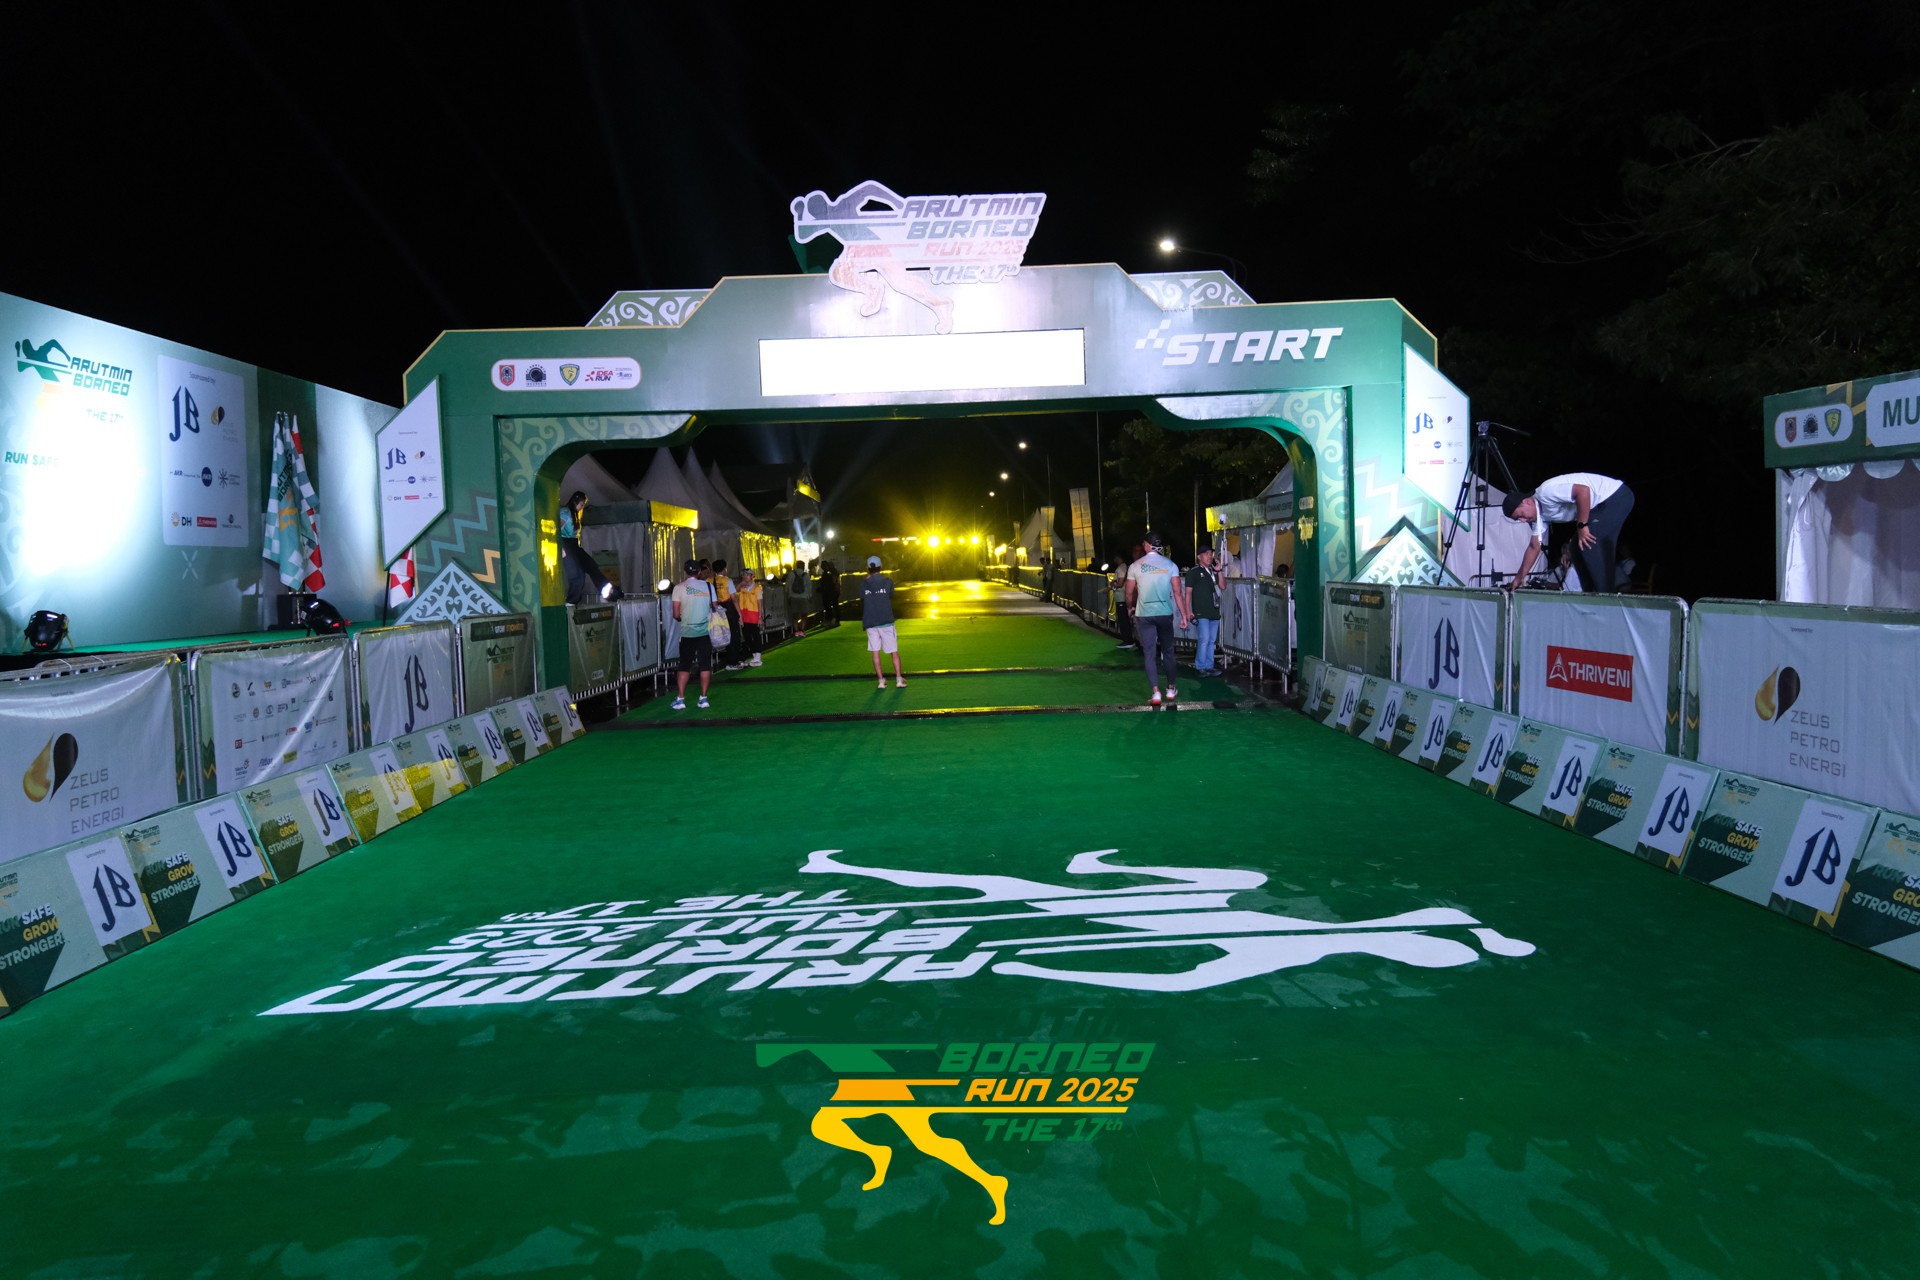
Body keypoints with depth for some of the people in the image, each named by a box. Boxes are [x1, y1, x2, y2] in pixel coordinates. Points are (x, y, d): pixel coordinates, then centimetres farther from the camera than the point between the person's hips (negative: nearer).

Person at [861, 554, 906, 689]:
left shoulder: (864, 584, 0)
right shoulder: (888, 581, -3)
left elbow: (862, 602, 10)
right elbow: (891, 597, 9)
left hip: (870, 622, 1)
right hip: (886, 621, -1)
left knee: (875, 652, 7)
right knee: (894, 651, 6)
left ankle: (881, 680, 4)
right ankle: (899, 679, 3)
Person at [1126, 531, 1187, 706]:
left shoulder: (1135, 566, -2)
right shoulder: (1169, 565, -1)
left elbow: (1129, 594, 3)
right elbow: (1177, 593, -3)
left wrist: (1131, 608, 24)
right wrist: (1184, 615, 3)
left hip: (1144, 614, -1)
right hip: (1165, 613, 1)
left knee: (1149, 654, 1)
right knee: (1168, 652, 15)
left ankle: (1156, 693, -7)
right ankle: (1171, 689, 23)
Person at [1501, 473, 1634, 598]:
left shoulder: (1546, 492, -23)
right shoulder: (1540, 513, 7)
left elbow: (1583, 490, -33)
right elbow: (1534, 546, 13)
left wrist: (1582, 526, -26)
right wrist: (1519, 578, 12)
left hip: (1617, 497, -10)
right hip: (1603, 504, 10)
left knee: (1588, 545, -16)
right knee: (1579, 546, 9)